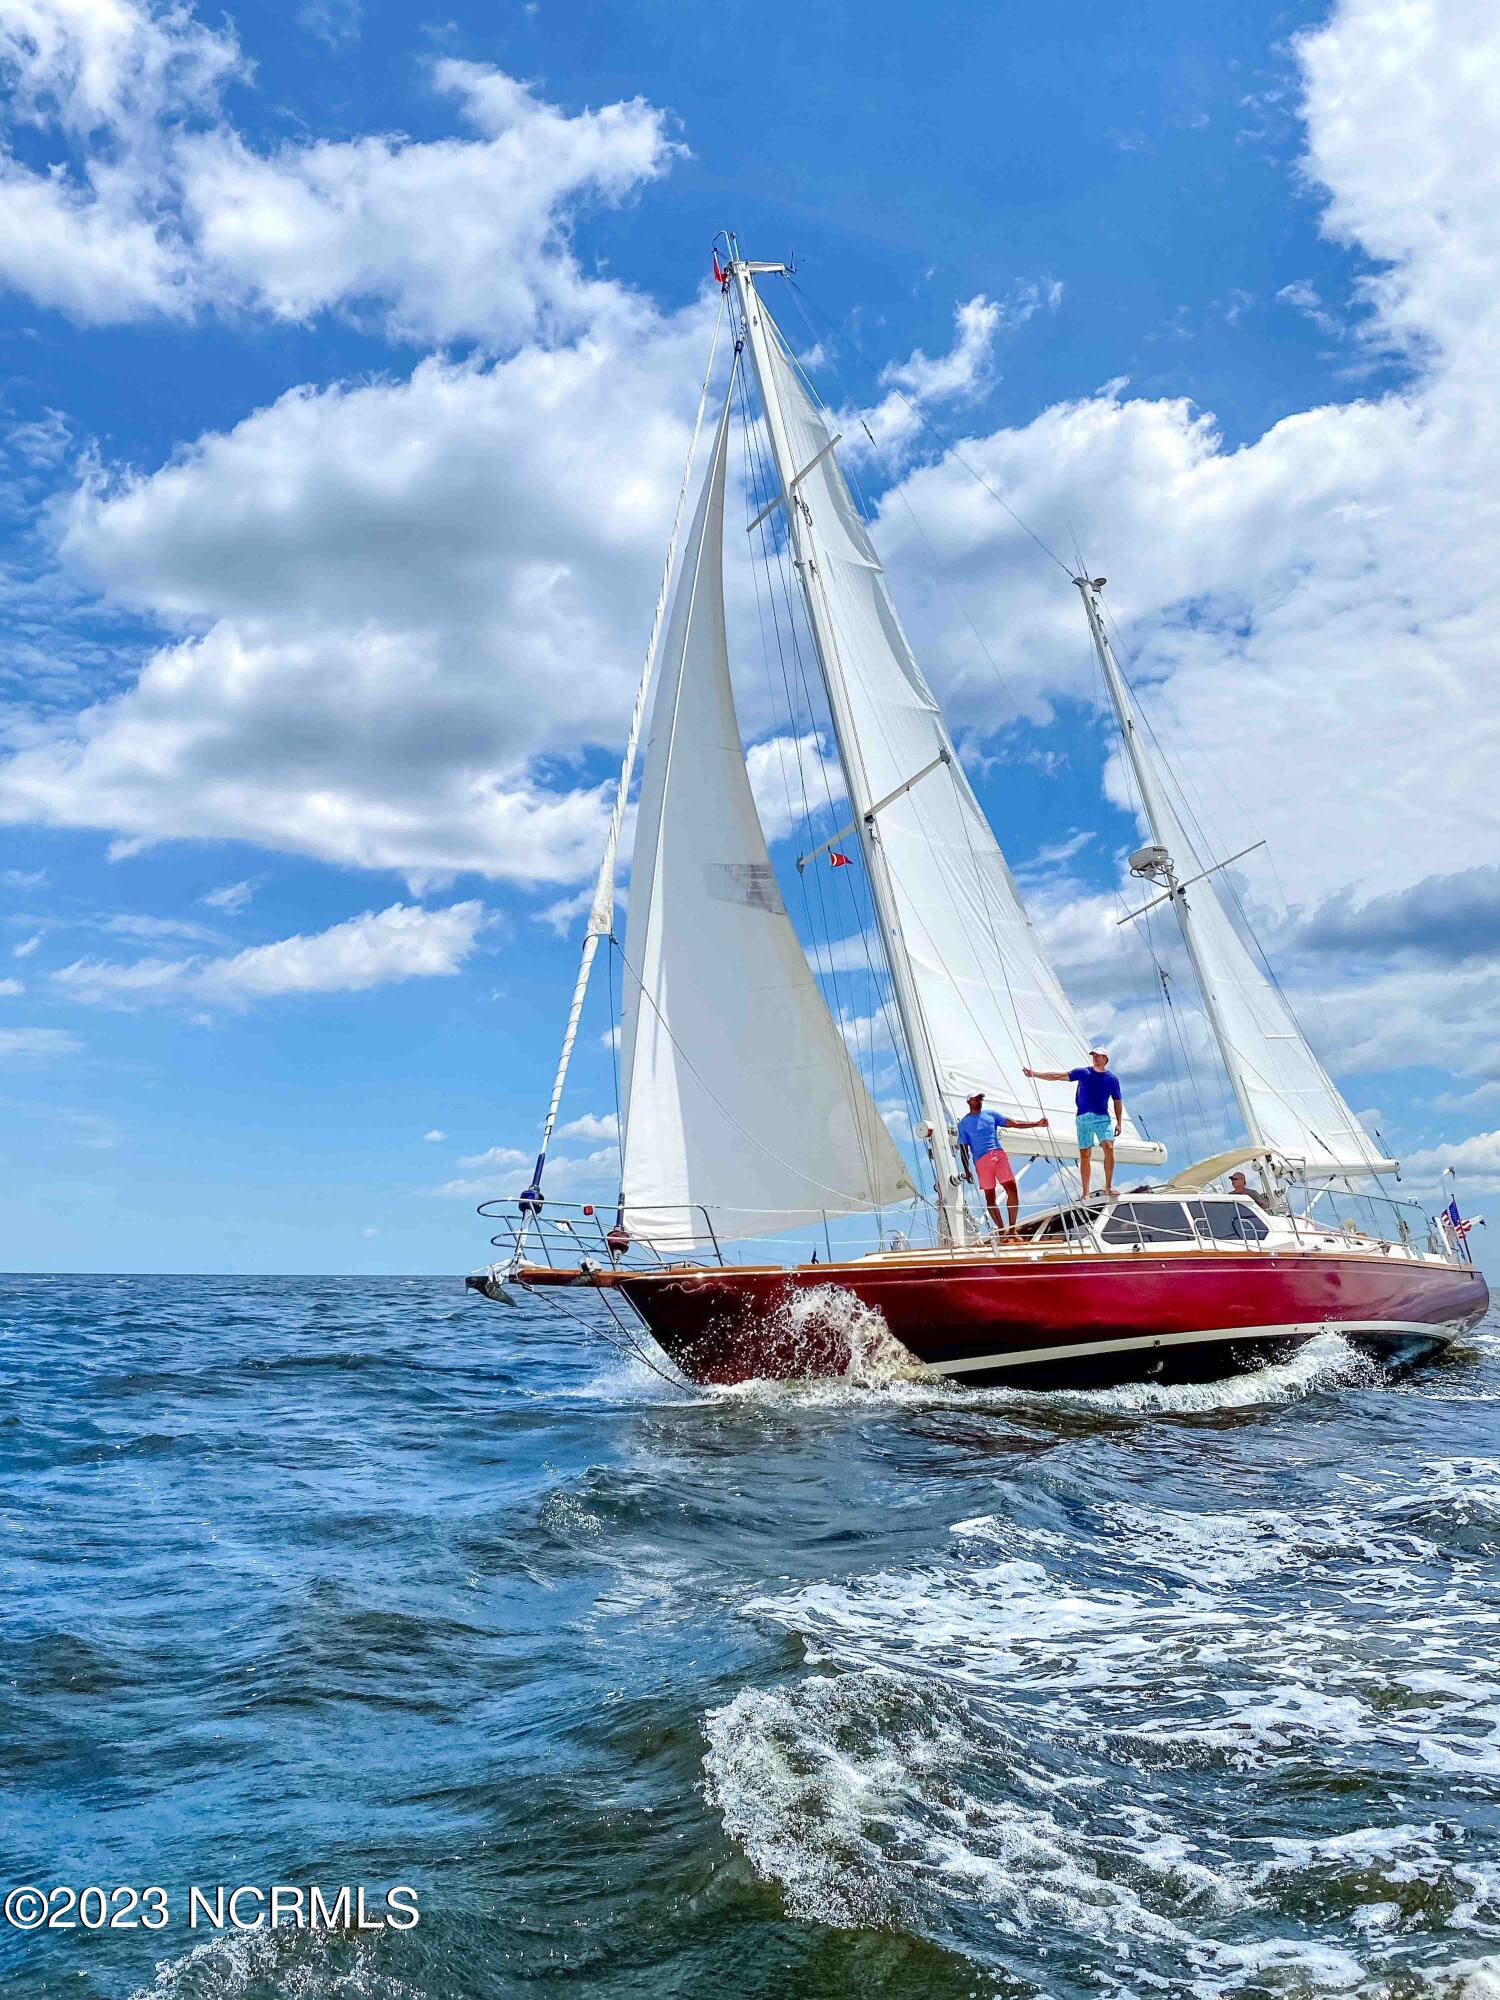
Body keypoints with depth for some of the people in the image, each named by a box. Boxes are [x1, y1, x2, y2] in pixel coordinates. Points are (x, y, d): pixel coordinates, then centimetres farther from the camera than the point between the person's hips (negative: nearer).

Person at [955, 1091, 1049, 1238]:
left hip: (999, 1155, 3)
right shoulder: (964, 1124, 8)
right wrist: (966, 1170, -3)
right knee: (989, 1195, -1)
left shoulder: (991, 1115, 17)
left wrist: (1036, 1123, 1)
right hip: (981, 1160, -3)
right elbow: (963, 1148, 6)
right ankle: (1001, 1230, 4)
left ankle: (1012, 1229, -1)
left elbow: (1013, 1123, 11)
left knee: (1012, 1189, -8)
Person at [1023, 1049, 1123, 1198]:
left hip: (1102, 1117, 0)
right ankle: (1085, 1193, 6)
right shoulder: (1083, 1073, 6)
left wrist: (1119, 1122, 6)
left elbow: (1117, 1101, 13)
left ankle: (1108, 1188, -14)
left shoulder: (1112, 1078, 8)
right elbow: (1057, 1076, 0)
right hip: (1083, 1118, 0)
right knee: (1084, 1155, 1)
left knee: (1109, 1148, -19)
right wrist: (1034, 1073, -8)